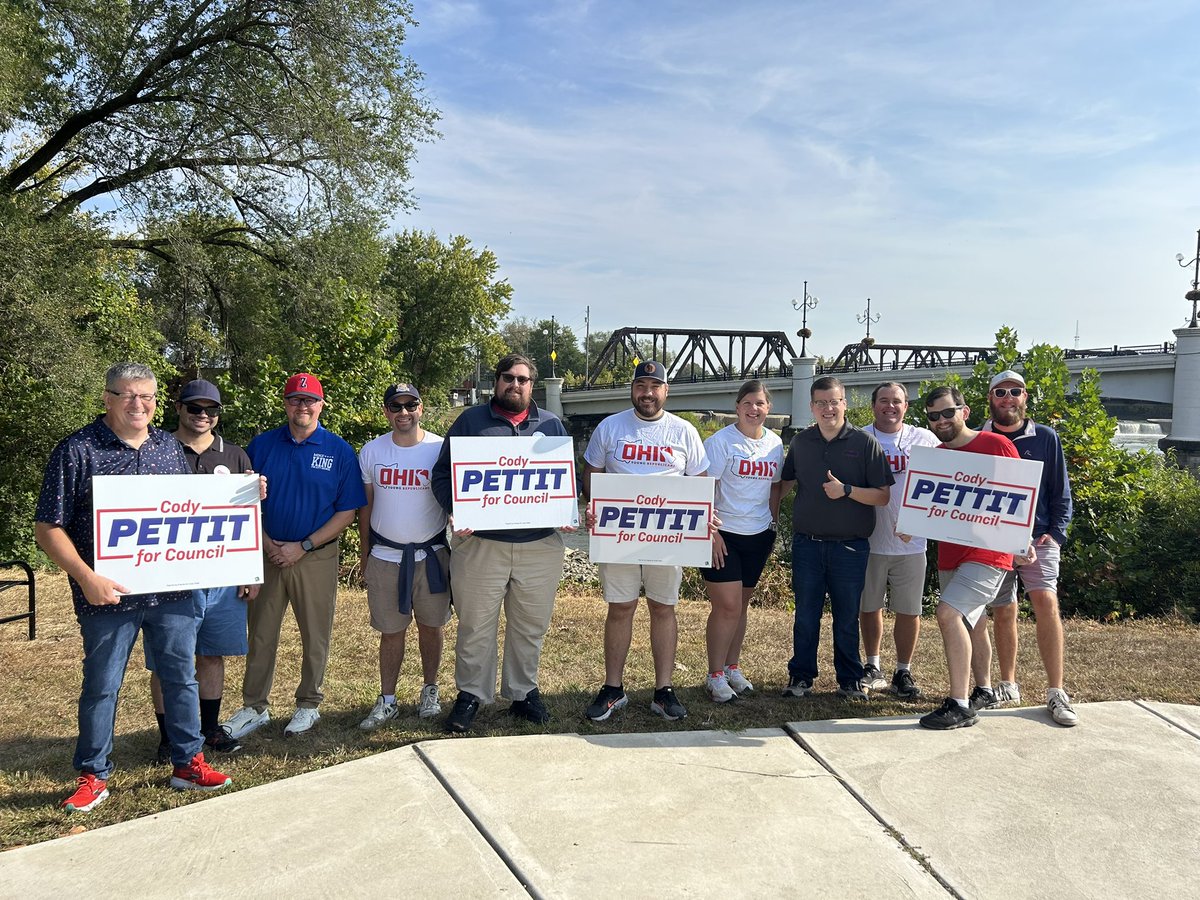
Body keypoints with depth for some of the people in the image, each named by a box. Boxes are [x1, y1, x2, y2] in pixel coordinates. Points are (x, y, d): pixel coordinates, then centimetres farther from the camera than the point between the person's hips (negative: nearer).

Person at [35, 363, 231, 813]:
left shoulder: (169, 447, 9)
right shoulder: (77, 450, -7)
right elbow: (48, 527, -8)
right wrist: (87, 578, -18)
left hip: (172, 589, 4)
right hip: (109, 594, -4)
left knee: (182, 675, 12)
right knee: (101, 686, 9)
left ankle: (187, 763, 27)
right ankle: (93, 777, 26)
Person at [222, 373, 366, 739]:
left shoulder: (340, 451, -3)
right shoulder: (262, 445, 3)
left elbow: (347, 511, -4)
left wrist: (302, 547, -11)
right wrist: (266, 544, -7)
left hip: (317, 556, -2)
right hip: (267, 554, 2)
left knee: (315, 636, 7)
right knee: (260, 634, 10)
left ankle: (308, 705, 25)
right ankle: (254, 708, 24)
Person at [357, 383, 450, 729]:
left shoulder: (442, 449, -5)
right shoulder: (371, 452, 2)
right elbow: (365, 508, 9)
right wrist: (364, 557, 11)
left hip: (431, 554, -1)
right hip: (385, 555, 1)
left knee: (431, 625, 11)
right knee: (391, 630, 7)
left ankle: (430, 691, 28)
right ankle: (387, 700, 19)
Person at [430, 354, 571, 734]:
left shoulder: (551, 424, 12)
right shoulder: (470, 421, 5)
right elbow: (443, 474, 3)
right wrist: (456, 511, -14)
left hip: (541, 545, 2)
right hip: (480, 543, -2)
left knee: (530, 627, 11)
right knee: (476, 626, 5)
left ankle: (523, 692, 27)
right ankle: (470, 694, 20)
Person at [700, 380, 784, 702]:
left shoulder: (775, 443, 8)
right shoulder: (721, 441, -10)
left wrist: (774, 526, 15)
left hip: (758, 535, 5)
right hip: (723, 534, -5)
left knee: (741, 604, 14)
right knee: (727, 606, -6)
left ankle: (732, 667, 27)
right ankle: (715, 675, 7)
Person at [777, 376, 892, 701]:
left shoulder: (864, 443, -3)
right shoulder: (800, 442, 7)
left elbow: (883, 496, -6)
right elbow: (785, 485, 20)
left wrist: (846, 490, -19)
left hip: (849, 546, -2)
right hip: (807, 543, 2)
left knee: (847, 617, 8)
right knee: (805, 615, 7)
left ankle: (850, 680, 22)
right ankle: (801, 676, 20)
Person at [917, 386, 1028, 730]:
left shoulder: (996, 445, -5)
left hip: (987, 553, -7)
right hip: (949, 556, 7)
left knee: (949, 613, -21)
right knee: (963, 625, 13)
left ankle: (960, 705, -15)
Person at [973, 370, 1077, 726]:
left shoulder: (1046, 438, 4)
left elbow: (1061, 491, 6)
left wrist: (1055, 533, -4)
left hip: (1037, 537, -1)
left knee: (1046, 602, -17)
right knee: (1003, 613, 6)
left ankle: (1056, 693, -10)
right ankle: (1007, 686, 22)